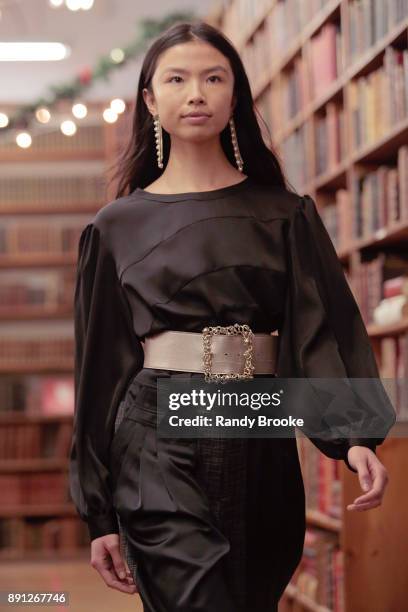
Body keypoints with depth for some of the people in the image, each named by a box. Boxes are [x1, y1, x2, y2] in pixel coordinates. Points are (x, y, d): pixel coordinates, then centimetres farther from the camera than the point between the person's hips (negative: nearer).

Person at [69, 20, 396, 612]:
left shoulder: (285, 214, 8)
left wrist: (354, 434, -21)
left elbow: (323, 330, -2)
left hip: (261, 449, 2)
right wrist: (101, 515, 4)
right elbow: (102, 366, 7)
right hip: (162, 446, -2)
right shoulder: (118, 226, 6)